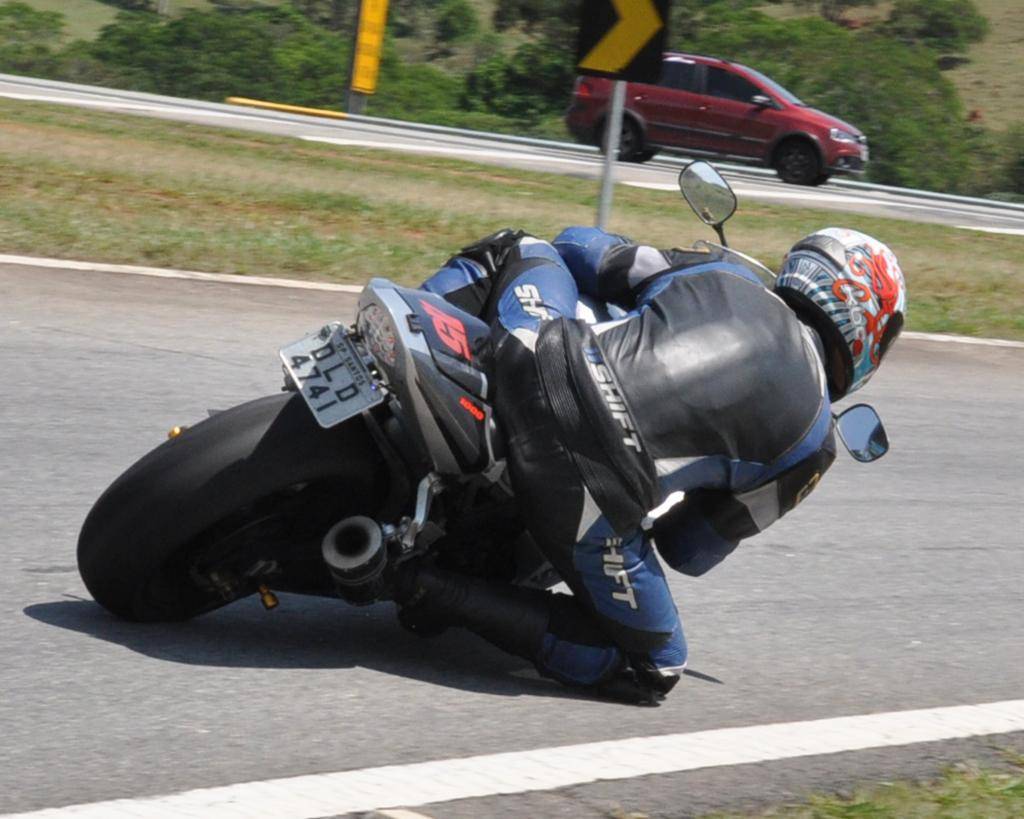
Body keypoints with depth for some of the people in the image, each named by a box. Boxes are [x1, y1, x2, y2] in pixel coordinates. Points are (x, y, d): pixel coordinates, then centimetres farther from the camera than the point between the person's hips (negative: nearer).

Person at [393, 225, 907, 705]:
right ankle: (455, 599, -1)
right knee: (652, 669, 20)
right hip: (586, 500, -3)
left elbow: (577, 246, 27)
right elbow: (691, 553, 19)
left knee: (520, 249, 31)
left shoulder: (720, 275, 19)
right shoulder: (812, 438, 13)